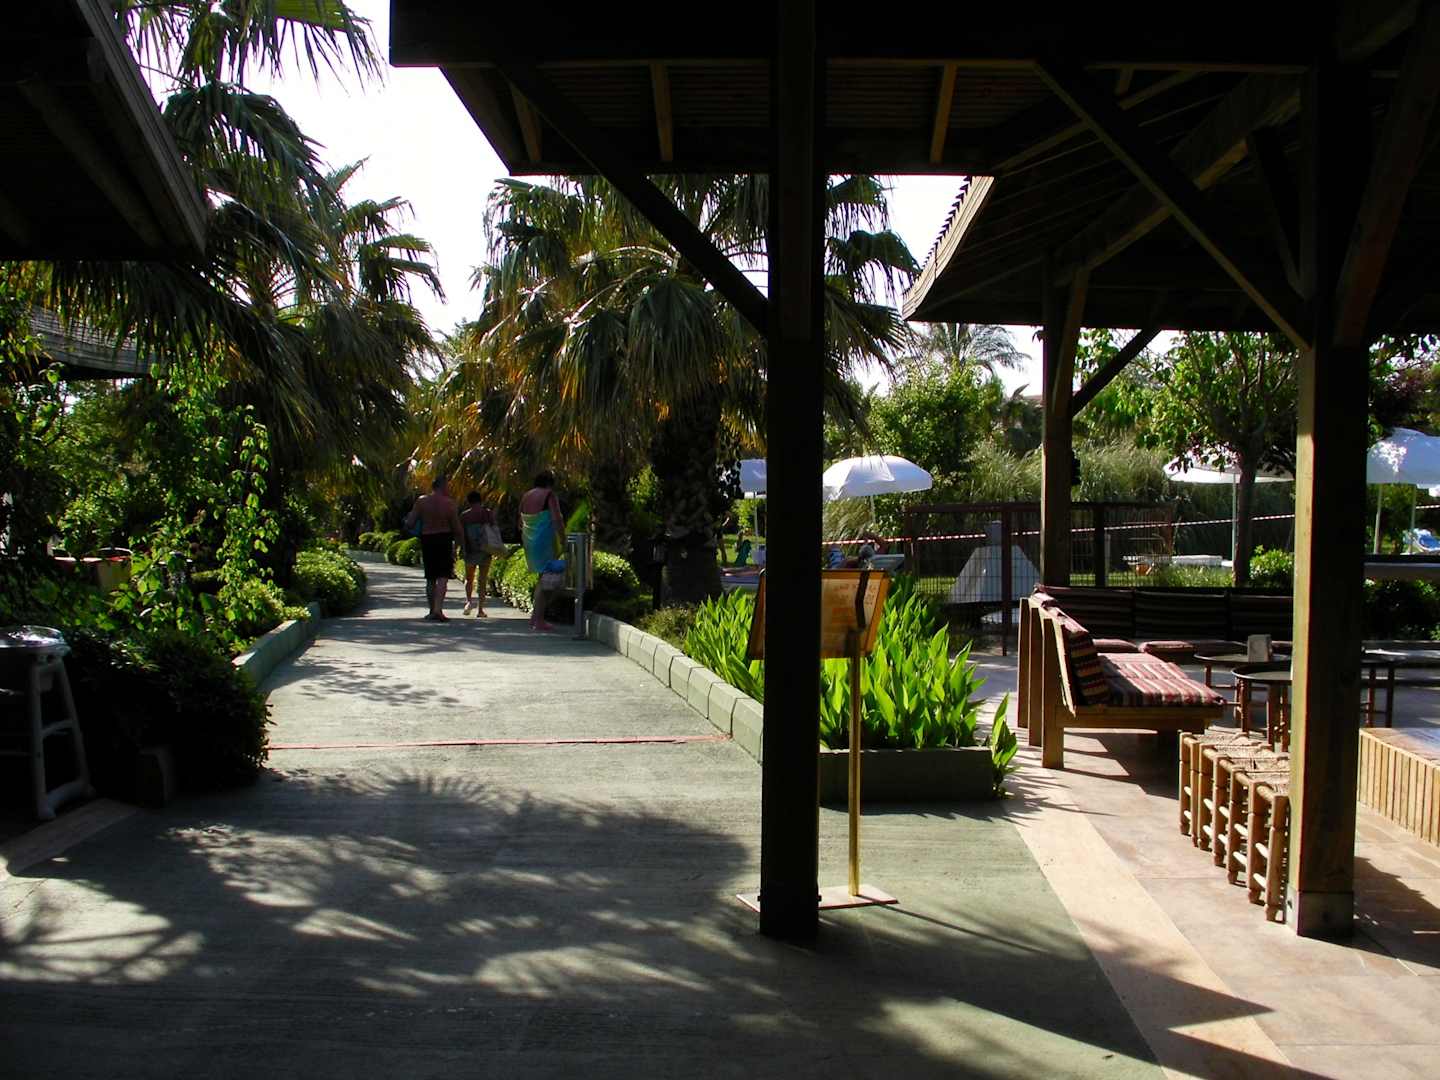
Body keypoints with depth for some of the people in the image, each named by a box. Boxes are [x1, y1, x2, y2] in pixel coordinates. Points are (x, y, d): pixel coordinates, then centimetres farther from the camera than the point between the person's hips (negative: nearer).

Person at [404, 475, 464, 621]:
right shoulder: (449, 503, -9)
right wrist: (462, 541, 8)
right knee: (443, 577, -4)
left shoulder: (421, 501, -1)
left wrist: (406, 523, 18)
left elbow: (410, 524, -4)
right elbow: (457, 527, -7)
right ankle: (438, 610, -18)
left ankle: (433, 611, 23)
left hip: (426, 540, 3)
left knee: (430, 578, 15)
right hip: (444, 539, -3)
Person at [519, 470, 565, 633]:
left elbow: (521, 523, 19)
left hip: (530, 542, 7)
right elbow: (557, 520, -17)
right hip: (545, 542, -7)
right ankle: (539, 620, -4)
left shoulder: (525, 496, 14)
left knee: (543, 577, 19)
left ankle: (535, 615, 18)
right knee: (547, 579, -2)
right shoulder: (550, 495, -7)